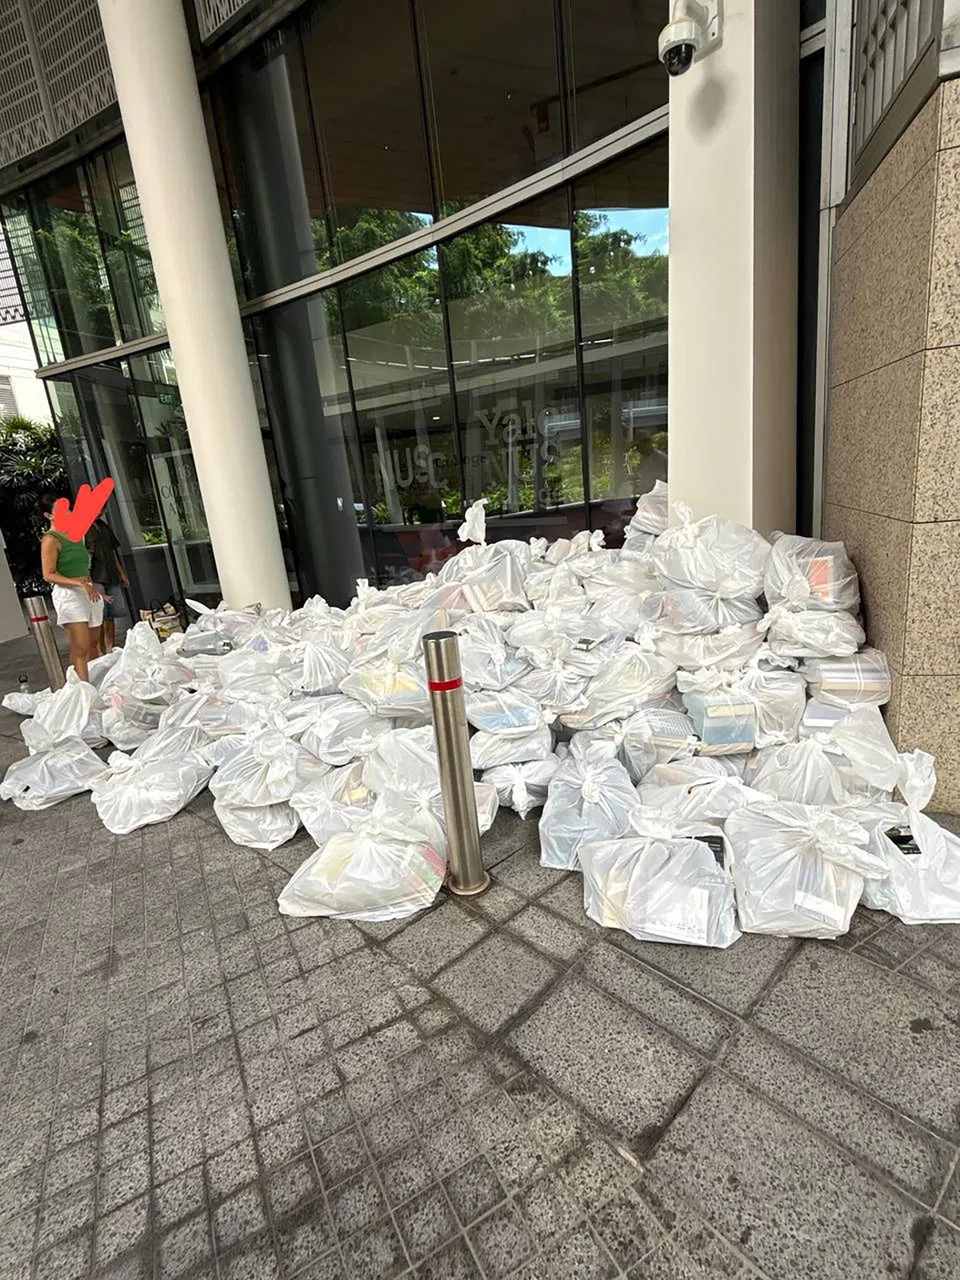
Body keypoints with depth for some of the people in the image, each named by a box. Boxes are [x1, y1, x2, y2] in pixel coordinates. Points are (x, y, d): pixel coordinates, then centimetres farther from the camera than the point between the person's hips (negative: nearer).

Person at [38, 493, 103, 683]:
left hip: (88, 593, 8)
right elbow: (49, 575, -13)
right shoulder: (50, 540, -8)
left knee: (92, 646, 10)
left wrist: (91, 586, 21)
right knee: (81, 649, -14)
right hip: (68, 595, -8)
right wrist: (80, 584, -24)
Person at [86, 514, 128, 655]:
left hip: (112, 579, 7)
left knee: (110, 617, 10)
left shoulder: (103, 526, 16)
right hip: (96, 580, -7)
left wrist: (121, 573, 22)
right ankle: (99, 655, -1)